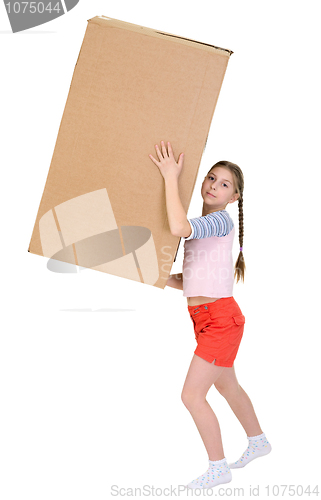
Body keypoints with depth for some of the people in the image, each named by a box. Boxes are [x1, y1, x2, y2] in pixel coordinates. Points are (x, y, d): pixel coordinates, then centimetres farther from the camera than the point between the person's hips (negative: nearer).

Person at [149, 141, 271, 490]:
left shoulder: (220, 220, -16)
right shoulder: (200, 226, 11)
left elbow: (178, 228, -36)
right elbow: (190, 280, 12)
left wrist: (171, 177, -28)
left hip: (220, 318, -9)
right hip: (205, 318, 9)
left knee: (192, 395, -5)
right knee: (227, 386, 25)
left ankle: (218, 467, 13)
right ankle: (258, 441, 47)